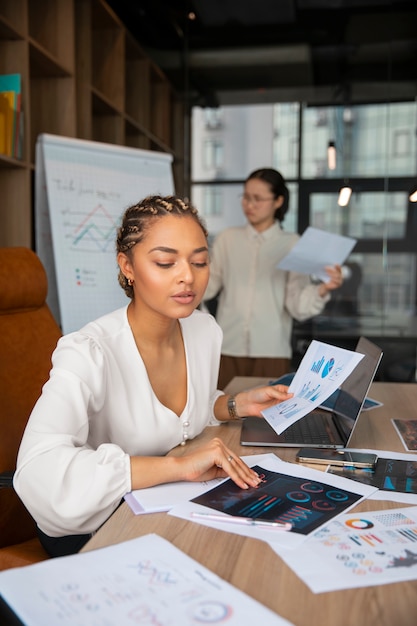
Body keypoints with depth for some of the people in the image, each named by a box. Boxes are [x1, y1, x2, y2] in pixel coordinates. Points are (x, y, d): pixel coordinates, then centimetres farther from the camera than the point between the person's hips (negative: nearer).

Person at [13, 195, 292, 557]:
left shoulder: (206, 330, -5)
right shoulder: (88, 354, -26)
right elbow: (39, 473, -40)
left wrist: (238, 405, -5)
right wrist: (178, 465, -40)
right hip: (91, 531, -6)